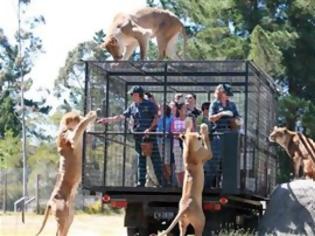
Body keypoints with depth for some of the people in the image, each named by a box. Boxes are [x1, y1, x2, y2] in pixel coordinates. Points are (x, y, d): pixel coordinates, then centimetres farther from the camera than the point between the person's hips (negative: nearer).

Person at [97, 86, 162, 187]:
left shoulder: (150, 105, -2)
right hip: (138, 135, 5)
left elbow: (156, 118, -5)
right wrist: (107, 120, 4)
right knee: (140, 159, 7)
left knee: (155, 158, -5)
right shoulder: (132, 106, 12)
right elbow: (122, 116, 11)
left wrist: (150, 129, -16)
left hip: (150, 134, -5)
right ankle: (141, 181, 10)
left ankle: (161, 181, -4)